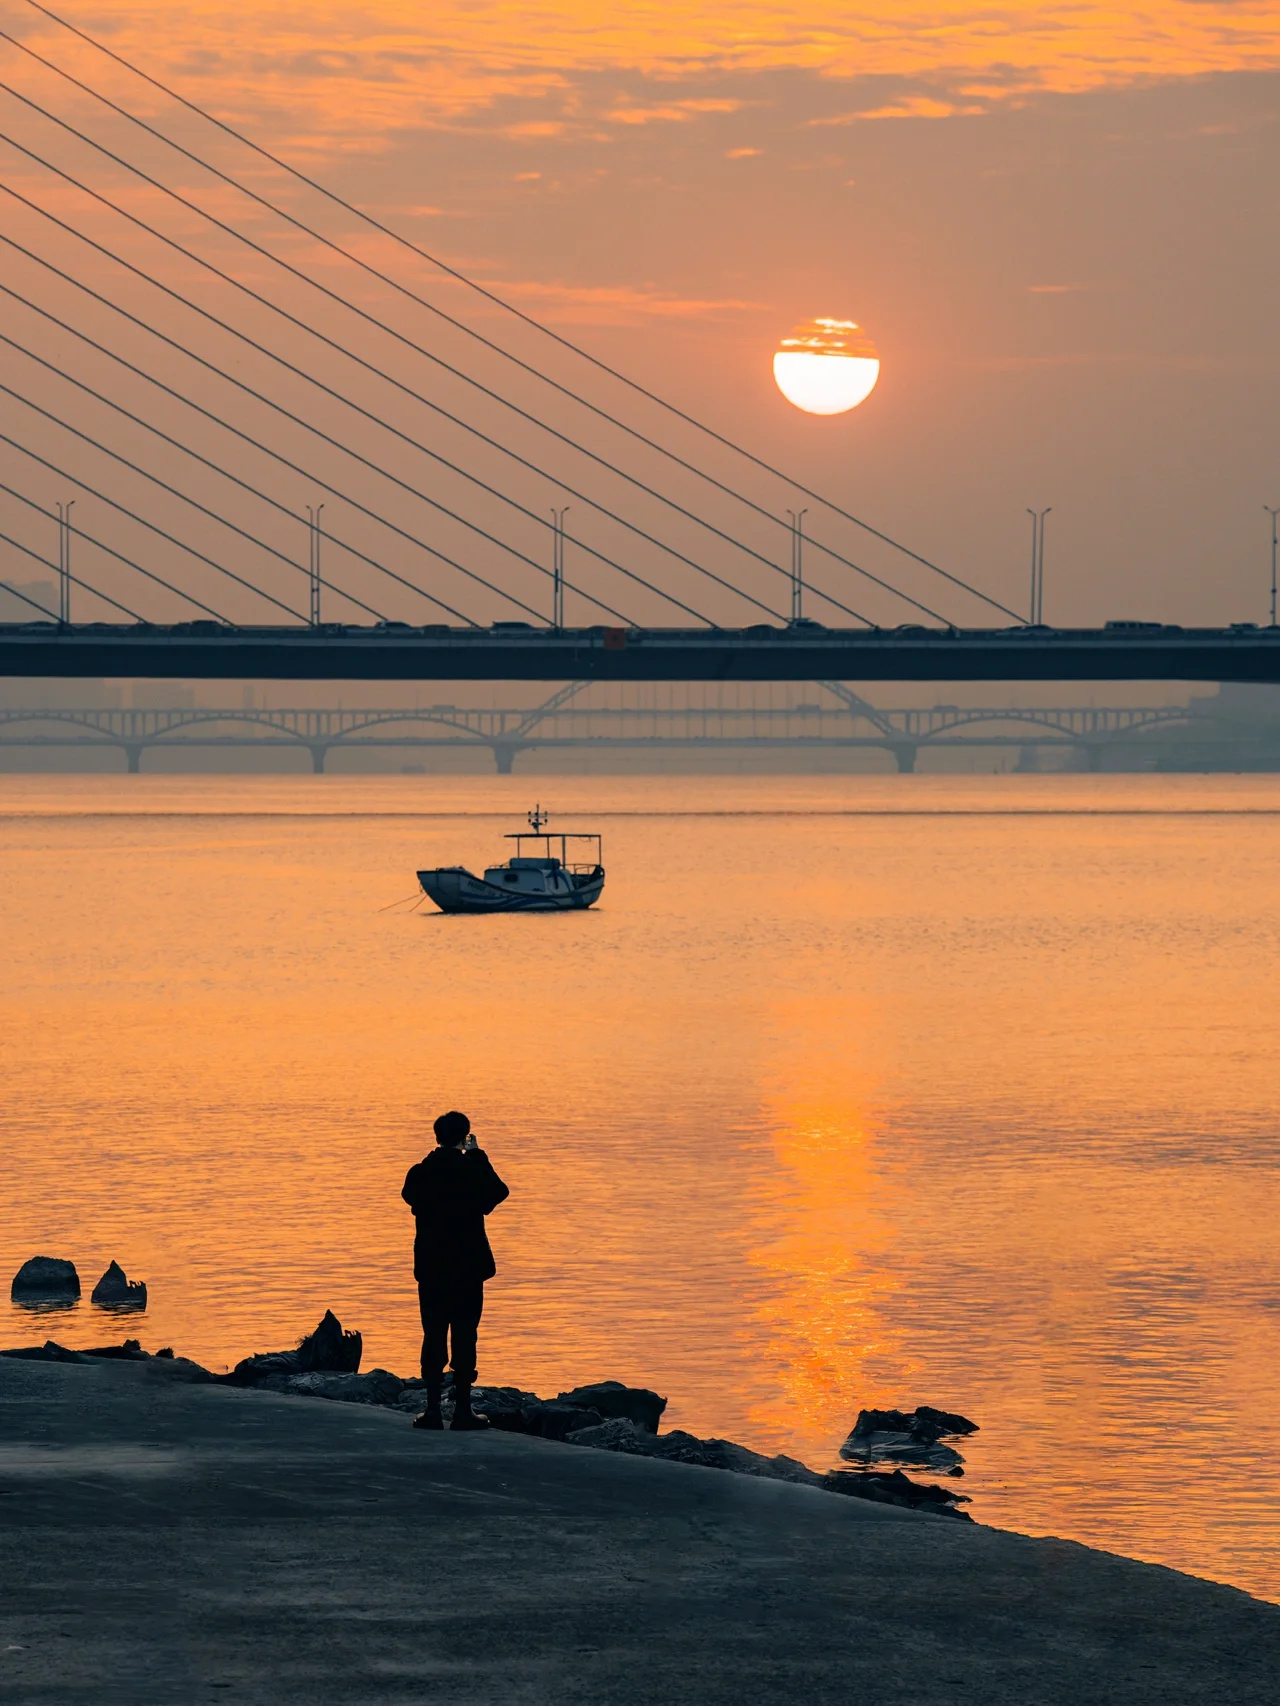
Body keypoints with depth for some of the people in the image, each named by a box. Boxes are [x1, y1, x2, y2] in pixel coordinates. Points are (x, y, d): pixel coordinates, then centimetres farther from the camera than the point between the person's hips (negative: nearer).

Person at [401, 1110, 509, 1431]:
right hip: (468, 1266, -3)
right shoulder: (471, 1171, -10)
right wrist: (477, 1155, 12)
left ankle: (433, 1408, 5)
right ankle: (462, 1408, 0)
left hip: (430, 1267, 3)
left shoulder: (420, 1172, -2)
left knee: (433, 1334, 6)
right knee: (464, 1335, 1)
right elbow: (499, 1192, 8)